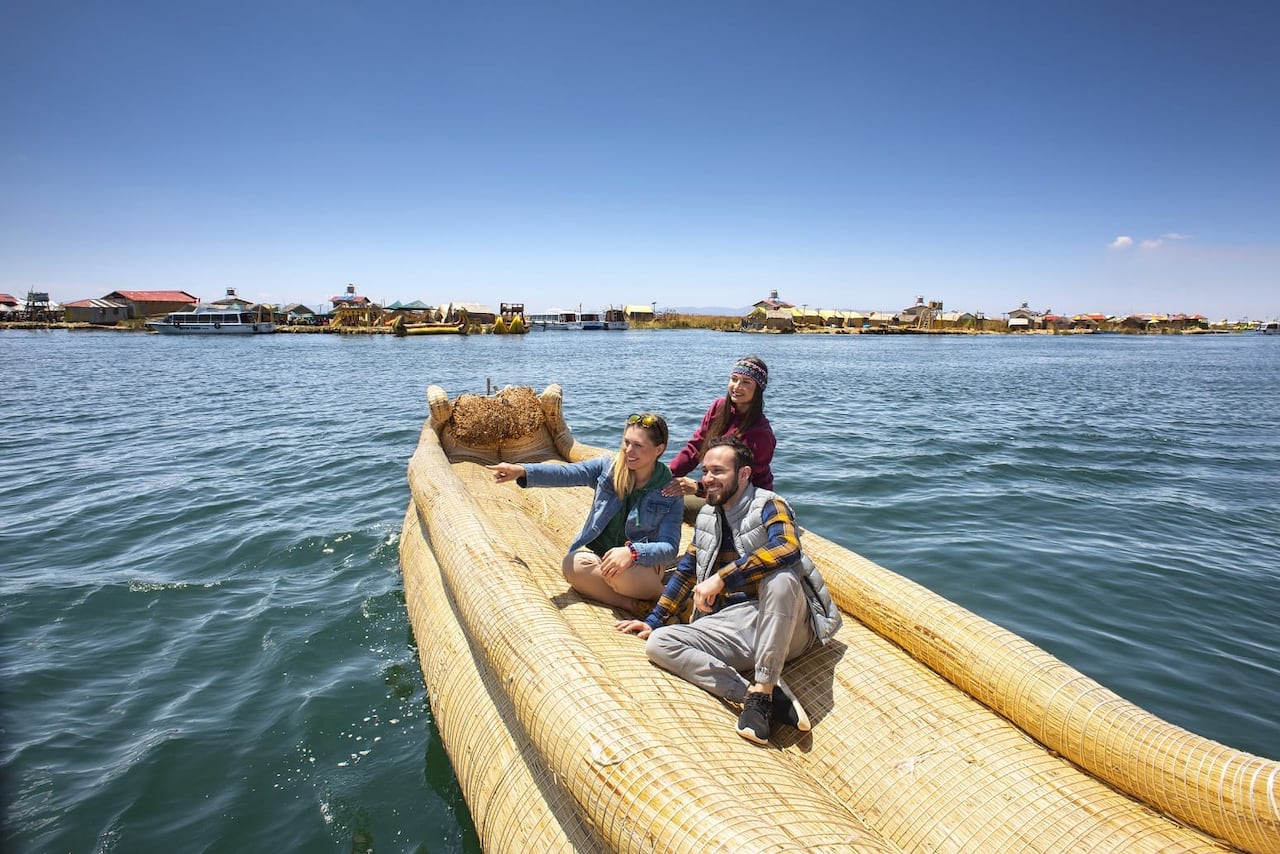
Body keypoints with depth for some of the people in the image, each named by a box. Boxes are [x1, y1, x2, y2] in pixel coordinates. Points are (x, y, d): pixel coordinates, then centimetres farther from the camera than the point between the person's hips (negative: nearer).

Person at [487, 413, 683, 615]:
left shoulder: (669, 493, -8)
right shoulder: (607, 467, -3)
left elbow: (669, 548, -15)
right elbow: (564, 474, -17)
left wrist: (632, 552, -35)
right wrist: (522, 471, -34)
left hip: (642, 561, -3)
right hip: (597, 553, 3)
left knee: (620, 573, -38)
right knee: (572, 565, -31)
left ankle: (660, 597, -9)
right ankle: (634, 604, -22)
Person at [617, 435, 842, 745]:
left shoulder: (768, 505, -6)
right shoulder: (707, 517, 15)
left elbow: (787, 548, -28)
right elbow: (686, 572, 23)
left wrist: (722, 578, -32)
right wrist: (654, 620, 19)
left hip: (786, 626, -6)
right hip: (732, 624, 6)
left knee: (780, 577, -37)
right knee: (659, 643, -17)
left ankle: (761, 692, -27)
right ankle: (773, 697, -25)